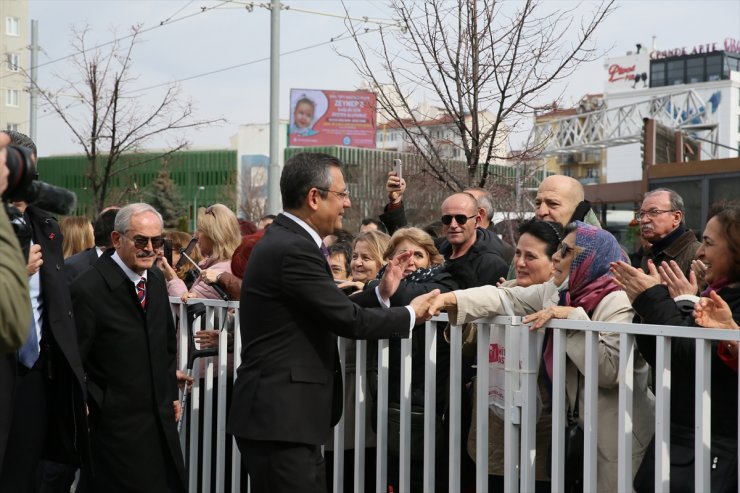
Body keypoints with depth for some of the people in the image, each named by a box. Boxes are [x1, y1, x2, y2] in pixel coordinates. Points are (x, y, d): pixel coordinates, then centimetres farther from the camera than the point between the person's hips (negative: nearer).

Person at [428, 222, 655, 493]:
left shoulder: (619, 302, -18)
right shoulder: (557, 291, 5)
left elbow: (609, 371, -29)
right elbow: (507, 297, 1)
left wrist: (573, 317, -27)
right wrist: (452, 298, -11)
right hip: (580, 425, 7)